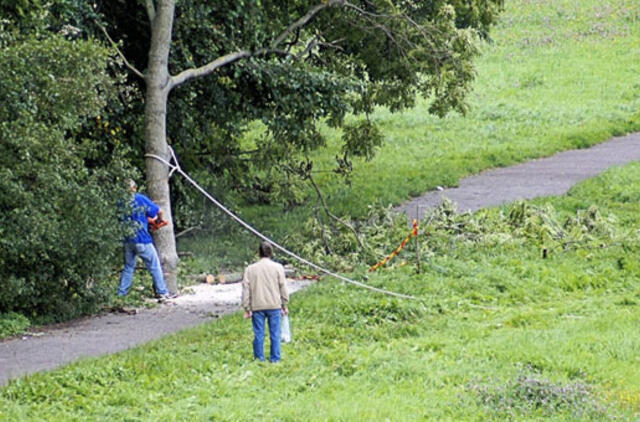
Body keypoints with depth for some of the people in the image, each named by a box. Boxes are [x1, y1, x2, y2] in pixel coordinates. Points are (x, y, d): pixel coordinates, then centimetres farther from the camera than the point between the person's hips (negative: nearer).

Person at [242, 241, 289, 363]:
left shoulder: (250, 269, 2)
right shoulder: (278, 267, -1)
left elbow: (246, 289, 2)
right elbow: (283, 288, 2)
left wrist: (247, 308, 6)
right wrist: (284, 305, 11)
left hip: (257, 307, 1)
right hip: (274, 305, -1)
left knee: (258, 334, 5)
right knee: (275, 334, 5)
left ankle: (259, 359, 8)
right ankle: (275, 359, 7)